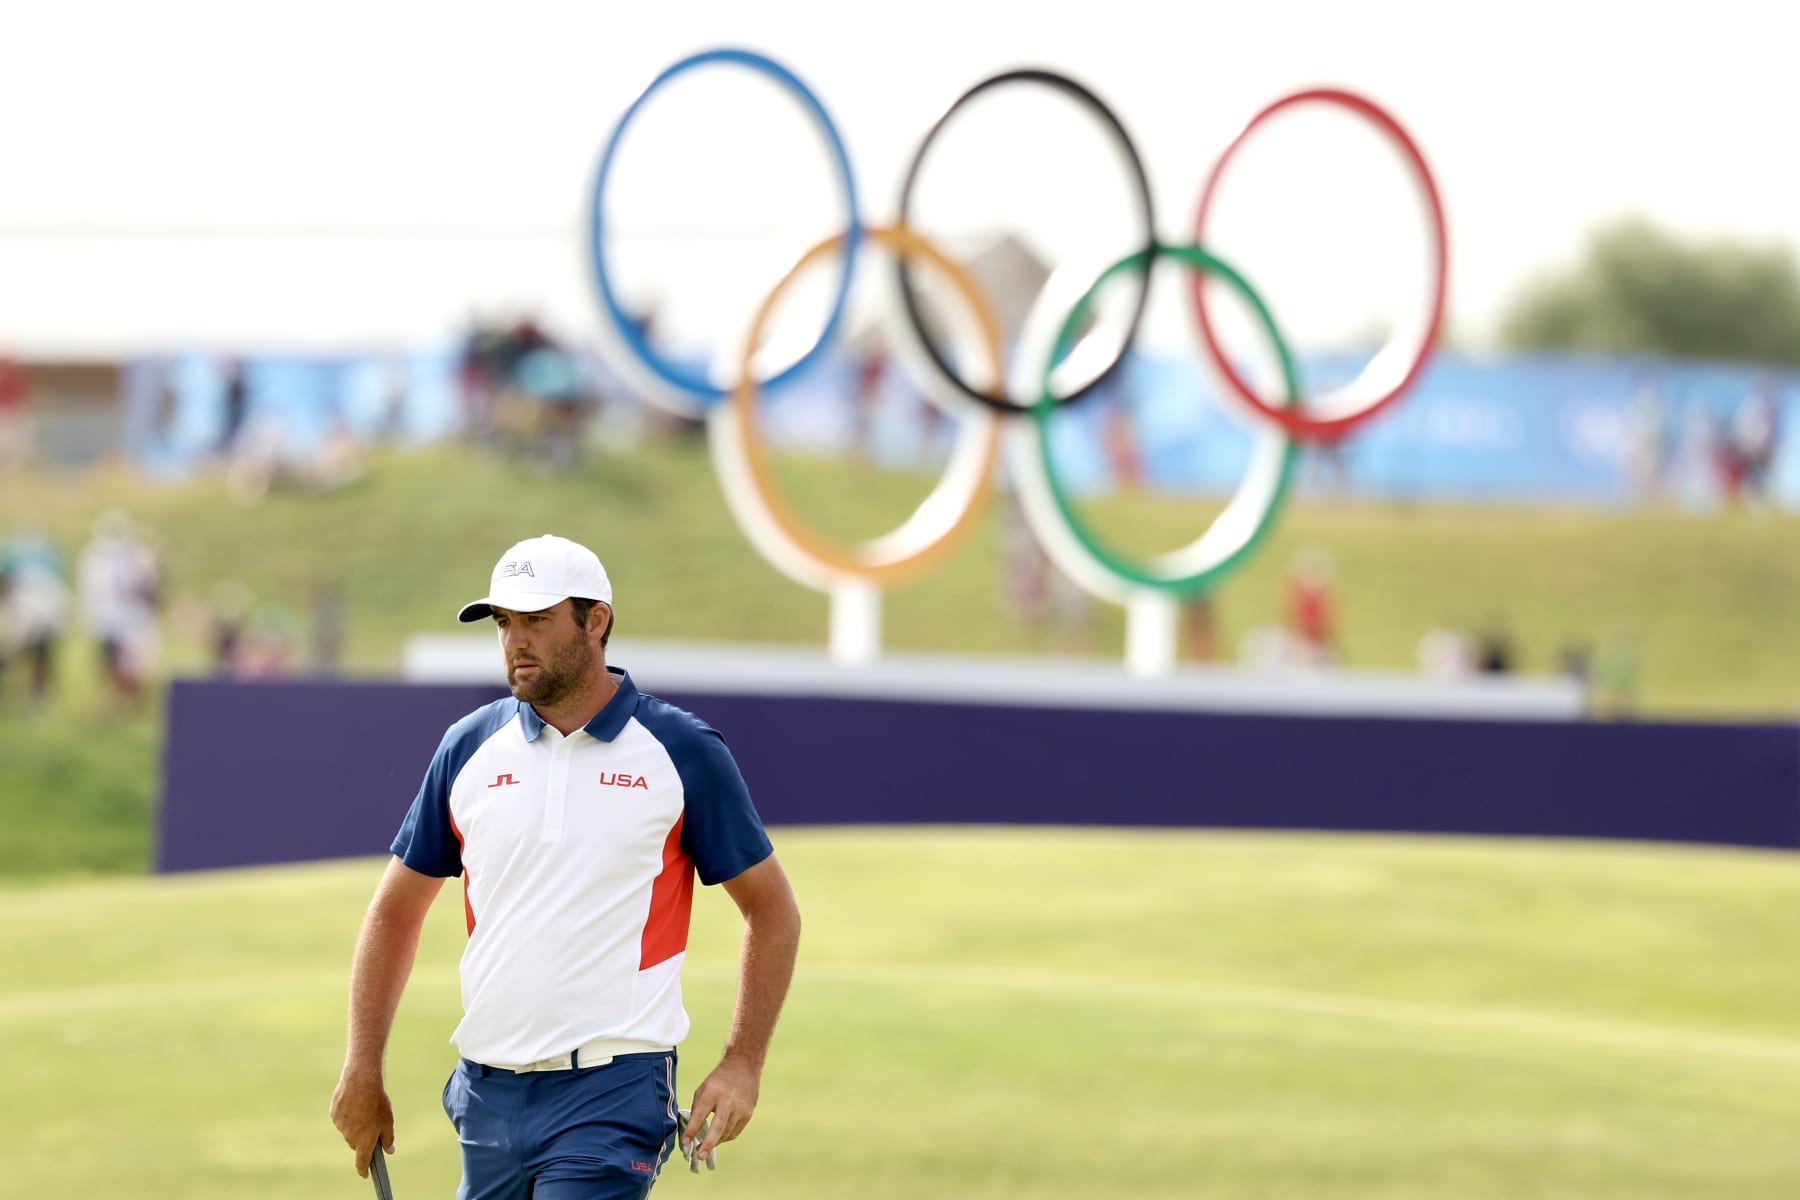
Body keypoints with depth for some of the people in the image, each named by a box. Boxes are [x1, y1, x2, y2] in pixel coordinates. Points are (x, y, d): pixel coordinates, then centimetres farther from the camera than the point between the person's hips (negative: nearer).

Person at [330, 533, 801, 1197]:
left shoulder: (684, 750, -1)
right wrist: (362, 1070, 8)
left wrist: (742, 1065, -6)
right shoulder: (469, 747, 8)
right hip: (488, 1093, 4)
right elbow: (396, 910, 16)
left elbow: (771, 909, 4)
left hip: (612, 1092, -4)